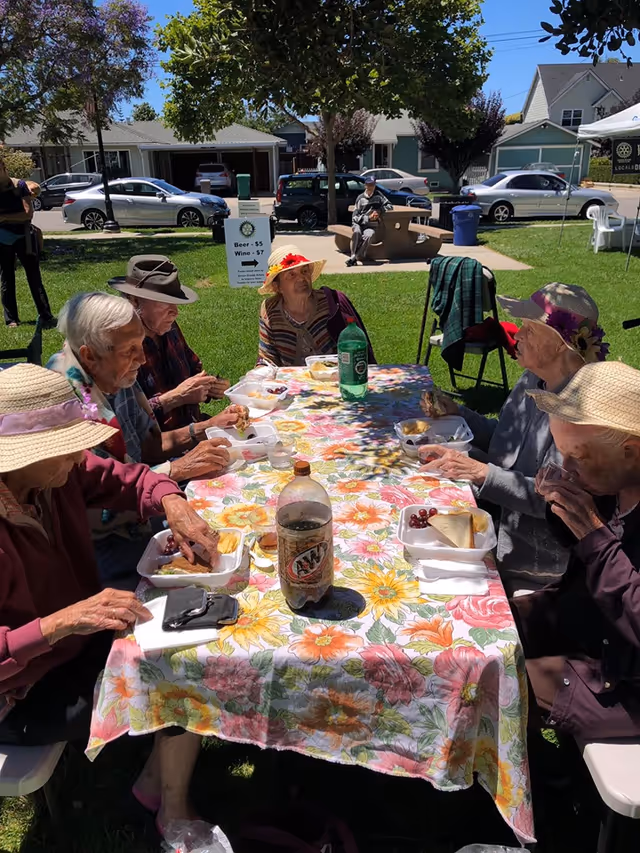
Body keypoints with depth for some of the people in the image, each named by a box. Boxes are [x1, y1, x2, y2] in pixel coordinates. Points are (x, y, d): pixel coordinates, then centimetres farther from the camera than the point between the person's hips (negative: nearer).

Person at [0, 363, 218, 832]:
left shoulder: (56, 473, -12)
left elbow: (126, 478, 1)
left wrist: (171, 502, -18)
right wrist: (60, 622, -42)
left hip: (81, 639, 7)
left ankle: (157, 781, 19)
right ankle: (173, 815, 13)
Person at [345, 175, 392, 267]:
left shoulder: (378, 195, 12)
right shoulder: (360, 198, 7)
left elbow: (390, 206, 9)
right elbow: (355, 217, 1)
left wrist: (379, 210, -8)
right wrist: (368, 218, -11)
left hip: (371, 226, 0)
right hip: (358, 224, 0)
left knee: (369, 236, -35)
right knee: (357, 232, -37)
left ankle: (355, 258, -31)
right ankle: (353, 255, -32)